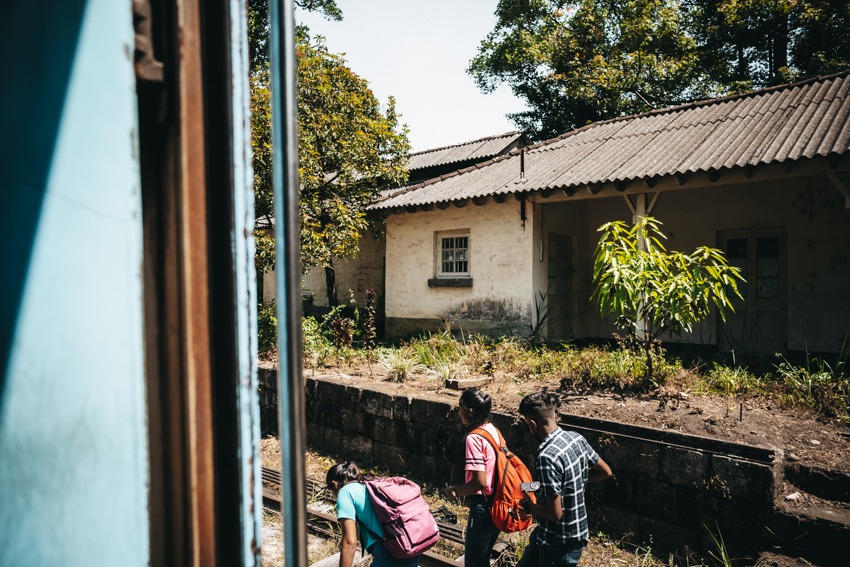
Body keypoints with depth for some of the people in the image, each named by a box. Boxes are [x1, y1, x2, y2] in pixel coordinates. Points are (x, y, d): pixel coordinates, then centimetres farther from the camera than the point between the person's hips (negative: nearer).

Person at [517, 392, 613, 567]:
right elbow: (605, 472, 7)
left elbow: (555, 513, -28)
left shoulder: (547, 457, -31)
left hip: (561, 541, -8)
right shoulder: (576, 438, -6)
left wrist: (529, 506, -10)